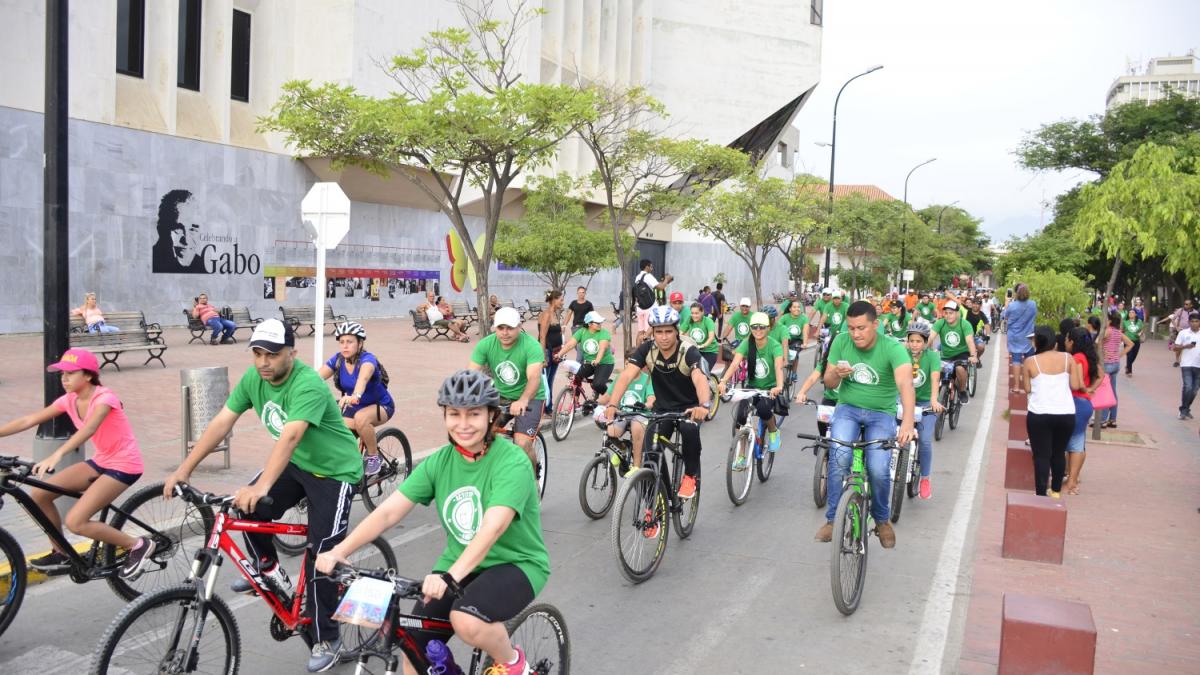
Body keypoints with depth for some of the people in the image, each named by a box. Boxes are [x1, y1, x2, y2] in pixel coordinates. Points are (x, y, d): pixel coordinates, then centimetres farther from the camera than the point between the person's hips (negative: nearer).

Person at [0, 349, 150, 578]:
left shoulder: (104, 398, -21)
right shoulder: (70, 400, 1)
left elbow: (88, 429, -40)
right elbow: (28, 421, -2)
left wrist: (56, 455, -53)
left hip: (124, 465, -8)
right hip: (100, 461, 8)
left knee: (75, 521, -18)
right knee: (38, 494, -1)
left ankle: (138, 545, -2)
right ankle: (61, 554, 15)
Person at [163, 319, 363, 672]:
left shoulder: (309, 385, -31)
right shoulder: (253, 377, -8)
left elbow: (290, 436, -42)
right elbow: (222, 422, -7)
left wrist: (262, 487, -53)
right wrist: (185, 469, -12)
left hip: (334, 470, -7)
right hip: (297, 463, 7)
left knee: (320, 557, -9)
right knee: (246, 507, -11)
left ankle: (325, 639, 8)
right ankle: (269, 570, 17)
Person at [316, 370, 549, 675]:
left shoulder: (511, 461, -20)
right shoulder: (439, 462, -4)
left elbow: (493, 527, -34)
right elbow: (388, 512, -10)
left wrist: (450, 576, -47)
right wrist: (338, 551, -24)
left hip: (515, 563, -5)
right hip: (458, 564, 6)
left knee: (466, 621, -31)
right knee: (415, 649, -4)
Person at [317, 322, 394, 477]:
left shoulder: (367, 359, -27)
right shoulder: (337, 360, -11)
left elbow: (363, 378, -50)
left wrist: (355, 396, -71)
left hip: (380, 405, -6)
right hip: (354, 407, 6)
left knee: (361, 418, -36)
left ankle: (374, 457, -14)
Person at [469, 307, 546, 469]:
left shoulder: (531, 346, -23)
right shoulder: (486, 344, -12)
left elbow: (534, 378, -37)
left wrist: (523, 401, -56)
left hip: (529, 398, -4)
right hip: (500, 396, 4)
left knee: (522, 445, -18)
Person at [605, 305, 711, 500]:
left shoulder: (688, 352, -23)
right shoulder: (646, 350, -15)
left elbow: (699, 378, -41)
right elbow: (626, 376, -26)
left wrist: (704, 405, -62)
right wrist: (612, 405, -43)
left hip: (689, 407, -3)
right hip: (662, 408, 3)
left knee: (689, 429, -35)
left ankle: (691, 475, -9)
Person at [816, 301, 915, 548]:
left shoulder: (893, 349, -18)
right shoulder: (841, 342, -7)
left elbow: (905, 384, -35)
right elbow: (829, 384, 1)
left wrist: (907, 422, -52)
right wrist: (836, 373, -25)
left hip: (881, 413, -2)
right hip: (848, 409, 2)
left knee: (879, 469, -21)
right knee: (839, 456, -27)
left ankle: (882, 520, 10)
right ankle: (833, 519, -10)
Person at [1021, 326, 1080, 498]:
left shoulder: (1030, 361, -4)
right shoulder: (1067, 358, 1)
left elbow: (1027, 388, 2)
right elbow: (1075, 385, 0)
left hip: (1039, 414, -3)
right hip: (1066, 414, 3)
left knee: (1041, 455, 2)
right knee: (1059, 453, 18)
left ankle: (1041, 494, -2)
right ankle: (1056, 491, 30)